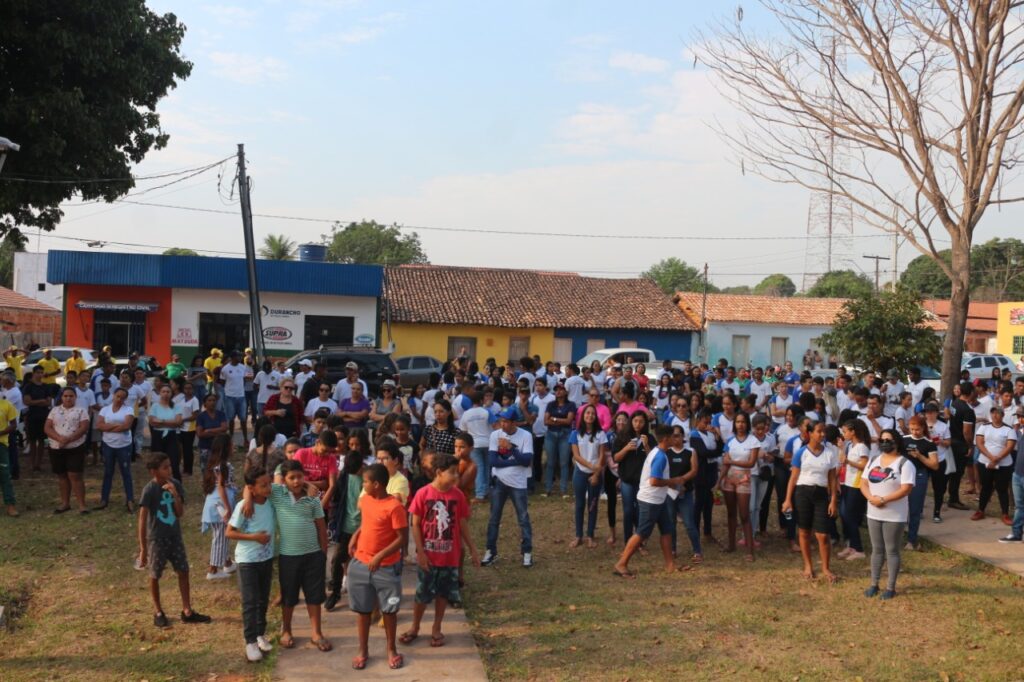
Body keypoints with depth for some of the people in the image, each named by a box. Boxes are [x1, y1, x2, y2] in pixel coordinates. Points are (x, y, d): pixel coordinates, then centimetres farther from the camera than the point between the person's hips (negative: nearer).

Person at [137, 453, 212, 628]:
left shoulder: (175, 484, -4)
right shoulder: (150, 490, -18)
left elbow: (180, 513, -4)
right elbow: (142, 520, -16)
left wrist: (175, 494, -20)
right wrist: (143, 548, -17)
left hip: (175, 536, 5)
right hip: (157, 539, -5)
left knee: (183, 571, 7)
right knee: (155, 575, 8)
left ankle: (187, 611, 17)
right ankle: (158, 613, 24)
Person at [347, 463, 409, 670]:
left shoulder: (394, 506, -20)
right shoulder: (364, 500, 1)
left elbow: (403, 539, -17)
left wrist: (380, 556, -21)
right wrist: (355, 536, 4)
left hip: (386, 567, -5)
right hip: (360, 564, 5)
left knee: (389, 610, 9)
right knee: (362, 610, 13)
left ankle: (392, 650, 26)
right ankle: (363, 651, 26)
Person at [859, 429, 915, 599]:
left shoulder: (905, 464, -10)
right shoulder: (873, 461, 9)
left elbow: (906, 489, -19)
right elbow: (863, 483, 6)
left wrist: (883, 499, -23)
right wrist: (871, 497, -14)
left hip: (894, 516, -5)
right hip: (873, 514, 5)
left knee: (892, 551, 2)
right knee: (877, 550, 12)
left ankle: (891, 587, 11)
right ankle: (874, 584, 20)